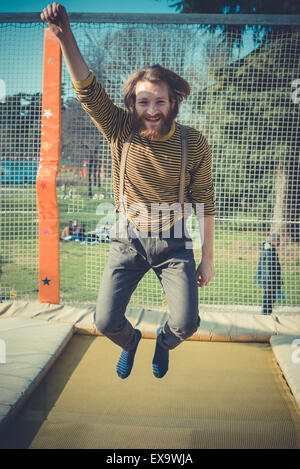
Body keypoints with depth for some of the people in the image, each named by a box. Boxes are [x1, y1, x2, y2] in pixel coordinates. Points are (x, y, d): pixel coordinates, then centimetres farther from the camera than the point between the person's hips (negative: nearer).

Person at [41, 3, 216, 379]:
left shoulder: (193, 143, -8)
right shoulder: (121, 131, -7)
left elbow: (205, 202, -3)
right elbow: (87, 90, -19)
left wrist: (207, 258, -1)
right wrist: (65, 37, -35)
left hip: (173, 242, 0)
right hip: (128, 240, 1)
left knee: (186, 323, -11)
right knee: (106, 322, -4)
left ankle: (164, 342, 30)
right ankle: (129, 341, 36)